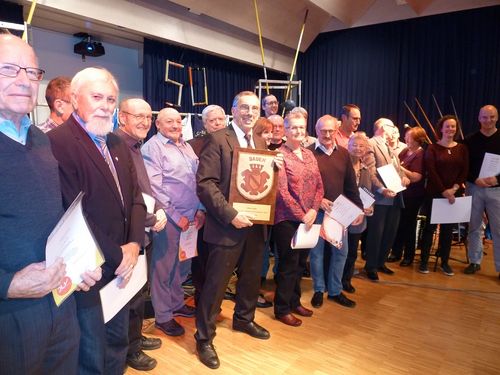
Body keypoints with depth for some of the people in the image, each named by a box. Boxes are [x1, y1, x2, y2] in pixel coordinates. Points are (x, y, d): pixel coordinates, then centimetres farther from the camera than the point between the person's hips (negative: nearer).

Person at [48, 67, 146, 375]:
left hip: (122, 268, 7)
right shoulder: (58, 142, -17)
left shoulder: (117, 143, 10)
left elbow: (135, 197, 7)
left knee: (118, 349, 24)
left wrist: (134, 244, -7)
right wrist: (117, 256, -14)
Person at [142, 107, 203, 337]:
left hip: (191, 215, 7)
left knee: (179, 262, 18)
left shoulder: (185, 146, 15)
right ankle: (163, 316, 17)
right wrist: (175, 216, -13)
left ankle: (177, 304, 35)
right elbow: (154, 187, -14)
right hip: (169, 217, -7)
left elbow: (197, 179, 16)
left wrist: (200, 209, 6)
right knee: (164, 266, 3)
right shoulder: (152, 147, -8)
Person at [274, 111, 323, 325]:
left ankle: (294, 301, 33)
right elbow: (282, 191, -15)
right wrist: (301, 215, -15)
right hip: (287, 218, -6)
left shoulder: (309, 154, 11)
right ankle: (282, 309, 18)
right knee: (288, 264, 2)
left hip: (308, 218, 6)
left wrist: (313, 211, -6)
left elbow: (319, 186, 9)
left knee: (300, 262, 16)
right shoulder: (280, 155, -9)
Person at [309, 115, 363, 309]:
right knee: (317, 251, 7)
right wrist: (317, 200, -19)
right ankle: (318, 290, 24)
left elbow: (351, 184, 9)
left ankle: (335, 290, 26)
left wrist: (358, 208, 6)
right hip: (316, 210, -4)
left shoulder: (343, 153, 6)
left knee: (341, 251, 10)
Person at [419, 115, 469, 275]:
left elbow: (465, 171, 3)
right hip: (434, 193, -3)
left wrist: (455, 188, -12)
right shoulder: (432, 148, -2)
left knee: (448, 229, 9)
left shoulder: (462, 148, 8)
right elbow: (431, 172, -9)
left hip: (454, 194, 3)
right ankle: (423, 261, 9)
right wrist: (443, 191, -16)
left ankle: (445, 262, 20)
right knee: (430, 227, 2)